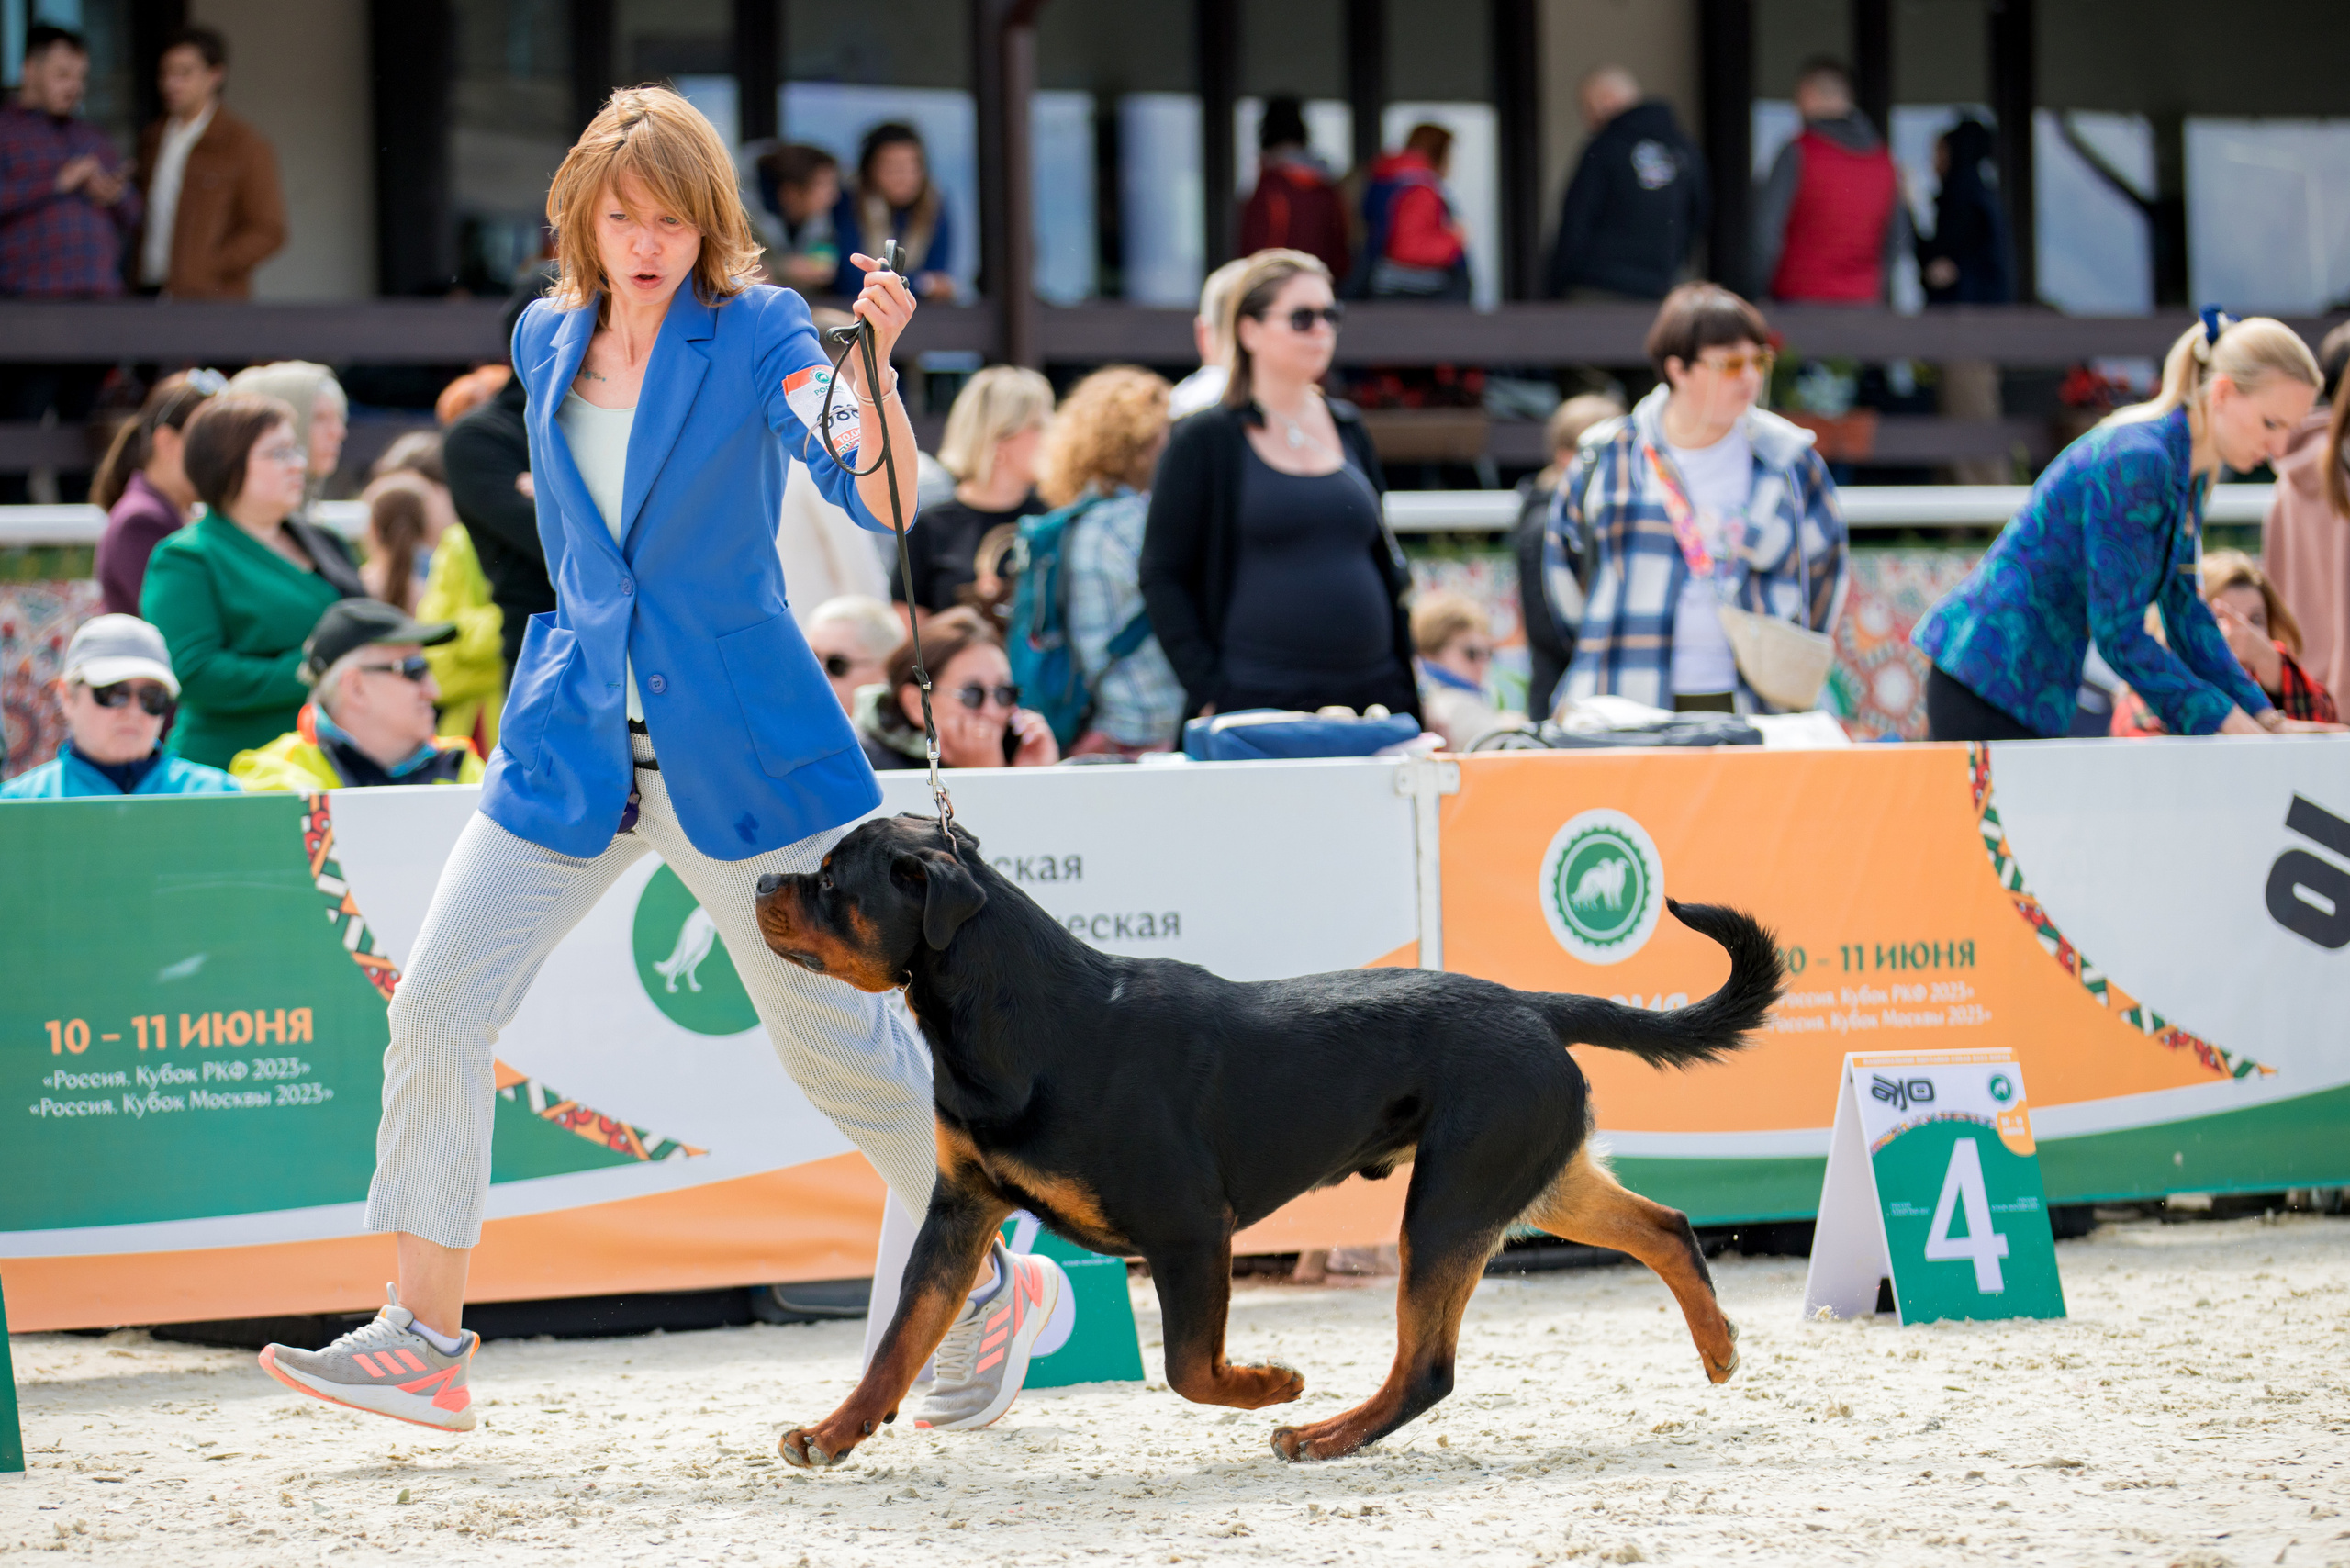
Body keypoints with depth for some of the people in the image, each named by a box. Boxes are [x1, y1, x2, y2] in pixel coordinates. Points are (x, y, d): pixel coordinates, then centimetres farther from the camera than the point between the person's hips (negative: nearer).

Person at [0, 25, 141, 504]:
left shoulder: (96, 141, 24)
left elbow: (131, 217, 24)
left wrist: (113, 196, 2)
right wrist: (59, 184, -12)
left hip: (98, 301, 6)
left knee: (86, 424, 5)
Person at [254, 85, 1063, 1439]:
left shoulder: (758, 333, -8)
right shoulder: (548, 340, 7)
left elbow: (883, 499, -22)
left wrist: (873, 365, -38)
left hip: (740, 749, -5)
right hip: (575, 744, 5)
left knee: (831, 1033, 2)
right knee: (438, 1006, -6)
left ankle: (997, 1284, 22)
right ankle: (425, 1341, 0)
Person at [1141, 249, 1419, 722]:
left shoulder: (1348, 430, 16)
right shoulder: (1204, 440, 0)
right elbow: (1161, 577, -3)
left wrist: (1406, 697, 13)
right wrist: (1211, 695, -12)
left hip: (1370, 700, 5)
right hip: (1256, 708, -5)